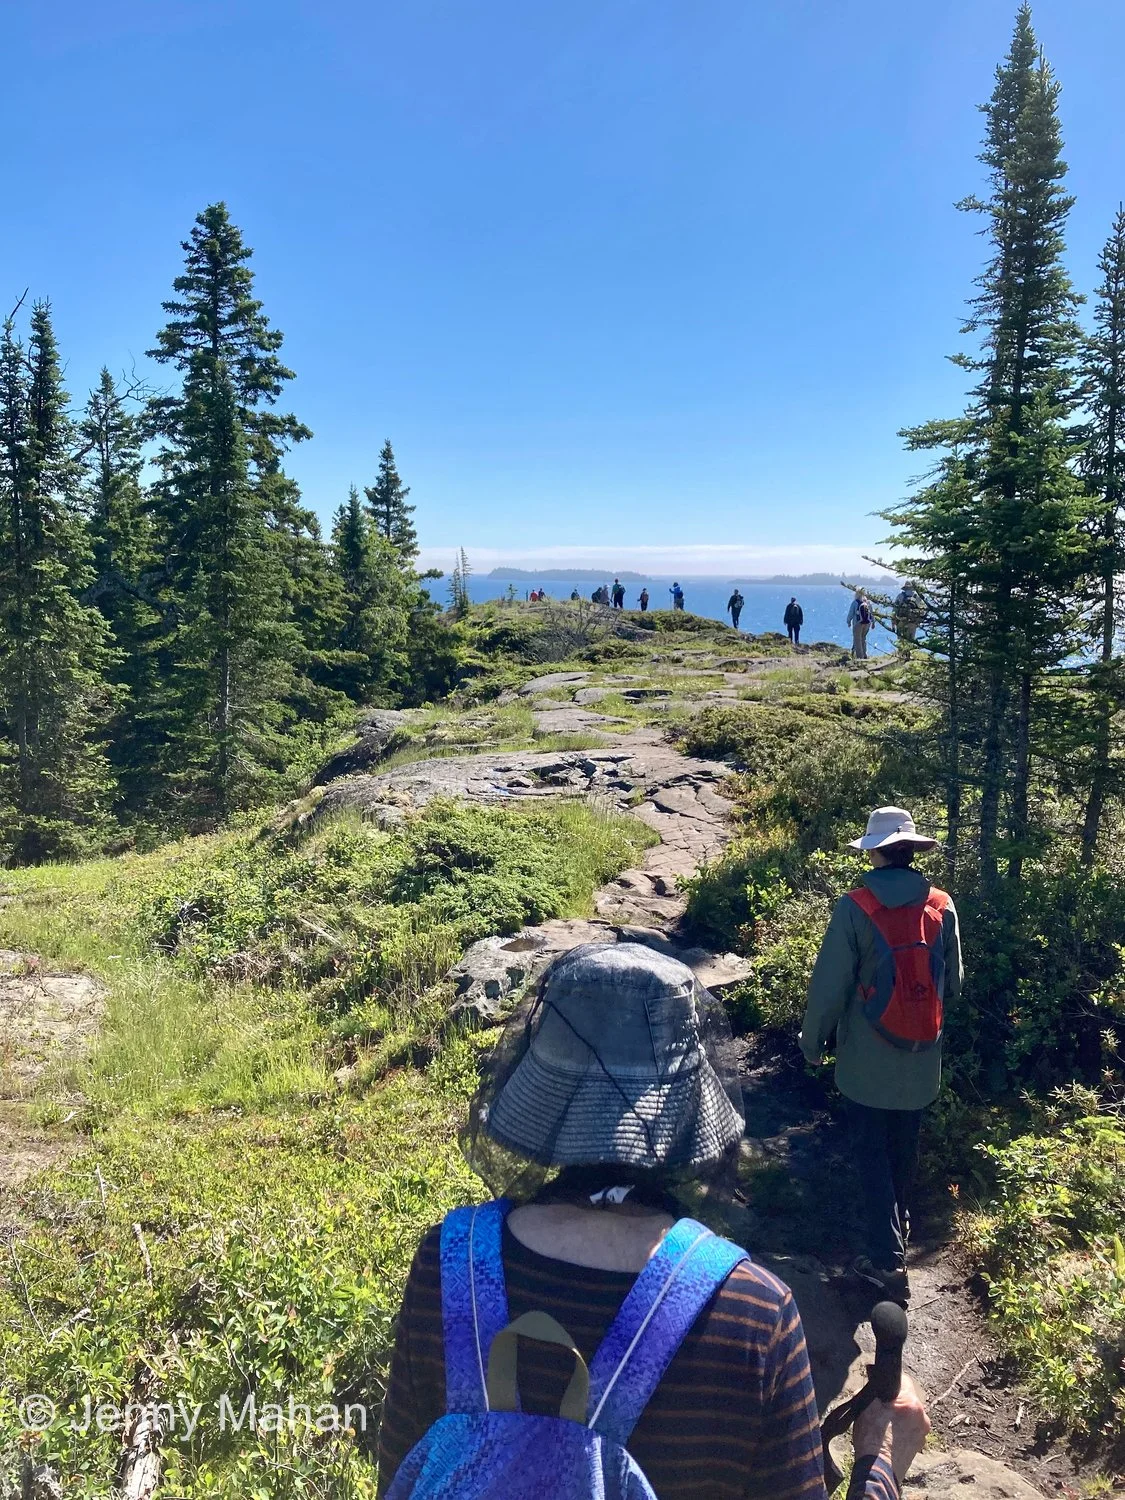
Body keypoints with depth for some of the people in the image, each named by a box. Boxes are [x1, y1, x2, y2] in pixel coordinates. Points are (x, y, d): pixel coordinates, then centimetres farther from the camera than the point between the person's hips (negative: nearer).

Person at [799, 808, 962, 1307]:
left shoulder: (855, 908, -19)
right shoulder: (942, 906, -6)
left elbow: (830, 985, -15)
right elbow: (952, 982, 6)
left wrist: (813, 1040, 0)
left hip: (869, 1056, -4)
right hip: (922, 1058, 4)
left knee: (872, 1149, 7)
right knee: (905, 1145, 22)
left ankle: (888, 1258, 4)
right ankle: (898, 1225, 41)